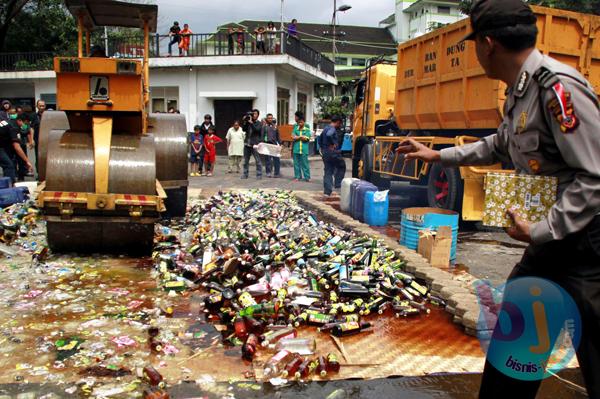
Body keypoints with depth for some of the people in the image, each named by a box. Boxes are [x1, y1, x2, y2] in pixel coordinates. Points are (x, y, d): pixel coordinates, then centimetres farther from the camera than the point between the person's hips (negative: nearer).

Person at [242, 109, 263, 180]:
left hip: (255, 145, -5)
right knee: (246, 161, 9)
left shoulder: (259, 123, 2)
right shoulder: (248, 122, 13)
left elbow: (257, 129, -17)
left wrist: (251, 122, -16)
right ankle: (245, 174, 16)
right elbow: (244, 129, 3)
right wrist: (245, 122, -7)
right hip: (247, 144, 5)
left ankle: (259, 174, -1)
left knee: (258, 161, -6)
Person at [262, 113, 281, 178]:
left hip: (274, 144, 3)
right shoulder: (264, 126, 2)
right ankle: (268, 172, 10)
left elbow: (278, 136, 16)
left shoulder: (275, 126, 12)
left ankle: (277, 173, 5)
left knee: (276, 159, -1)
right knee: (268, 159, 2)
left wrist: (280, 143, 12)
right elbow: (262, 135, -2)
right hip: (267, 144, -3)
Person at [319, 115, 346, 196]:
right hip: (333, 153, -9)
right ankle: (338, 184, 9)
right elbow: (329, 135, -37)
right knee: (341, 166, 13)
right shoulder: (332, 129, -14)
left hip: (325, 153, 9)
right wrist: (332, 144, -24)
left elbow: (320, 139, 27)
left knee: (328, 171, 10)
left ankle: (327, 191, 9)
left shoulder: (326, 128, 16)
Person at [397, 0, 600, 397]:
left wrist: (539, 231, -20)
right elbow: (498, 146, 27)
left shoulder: (557, 86, -22)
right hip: (555, 234, 10)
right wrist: (437, 155, 31)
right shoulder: (519, 92, 8)